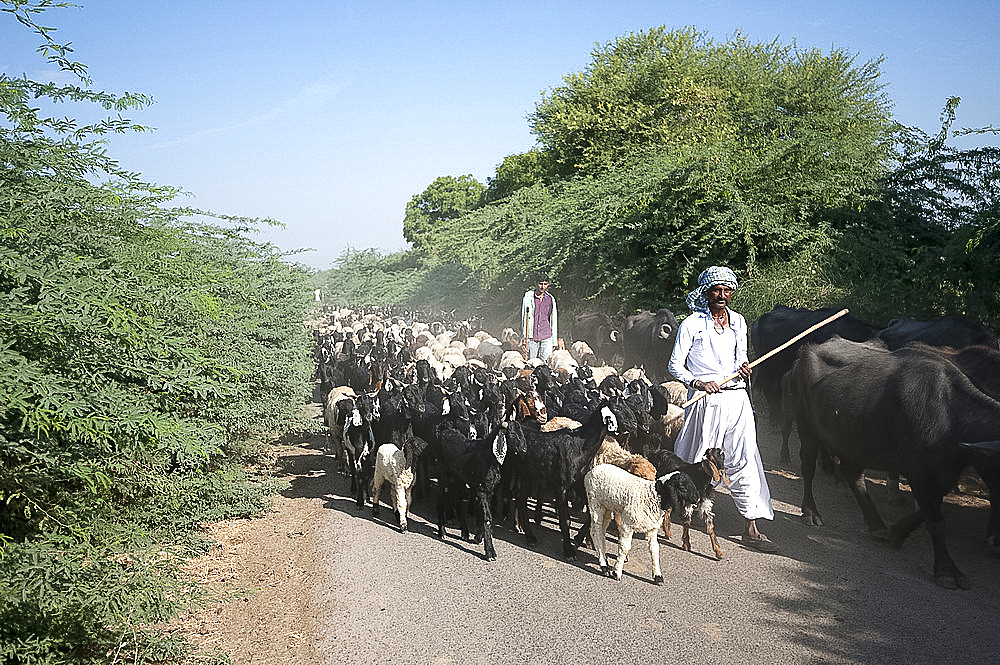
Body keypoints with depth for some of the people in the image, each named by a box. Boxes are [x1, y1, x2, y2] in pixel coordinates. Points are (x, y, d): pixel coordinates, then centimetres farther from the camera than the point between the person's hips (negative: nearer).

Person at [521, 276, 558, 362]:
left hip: (546, 337, 2)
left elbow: (553, 320, 13)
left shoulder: (550, 299, 8)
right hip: (532, 338, -1)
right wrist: (525, 338, -6)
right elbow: (524, 317, 0)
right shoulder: (528, 297, 0)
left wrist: (554, 342, 11)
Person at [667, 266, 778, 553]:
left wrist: (743, 368, 2)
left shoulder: (738, 321, 13)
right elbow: (675, 365, -2)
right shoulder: (692, 324, -3)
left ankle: (751, 529, 4)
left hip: (737, 398, 4)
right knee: (695, 463, 1)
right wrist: (699, 382, -17)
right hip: (706, 400, -4)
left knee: (744, 461, 0)